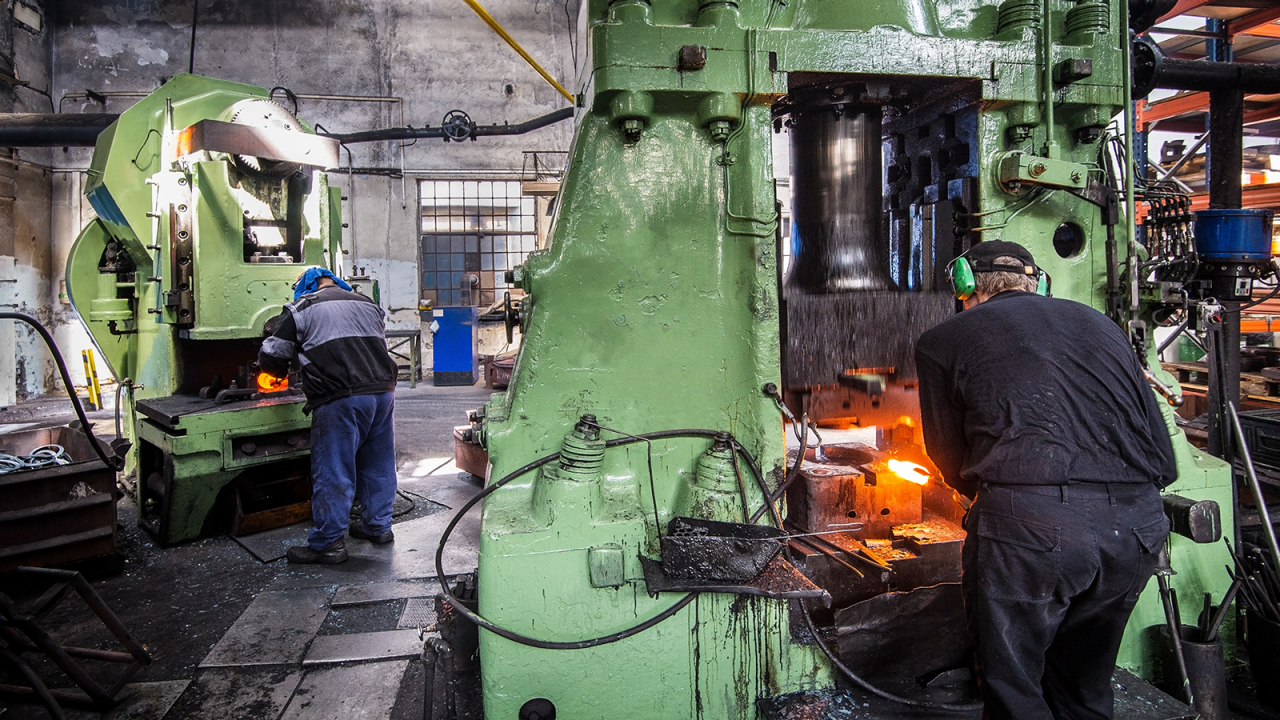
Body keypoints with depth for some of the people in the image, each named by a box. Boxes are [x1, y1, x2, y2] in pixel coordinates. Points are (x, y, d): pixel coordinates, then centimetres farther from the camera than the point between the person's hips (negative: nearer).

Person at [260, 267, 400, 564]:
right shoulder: (368, 304, 22)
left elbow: (271, 356, 6)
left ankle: (328, 542, 7)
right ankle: (378, 526, 29)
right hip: (383, 391, 6)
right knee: (377, 463, 17)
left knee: (332, 471, 1)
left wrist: (286, 369, 26)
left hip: (340, 399, -6)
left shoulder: (302, 308, 6)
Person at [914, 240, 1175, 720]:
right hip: (1137, 527, 6)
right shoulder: (1098, 323, 23)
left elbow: (949, 455, 18)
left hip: (1028, 522, -5)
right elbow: (1161, 448, 20)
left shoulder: (944, 340, 10)